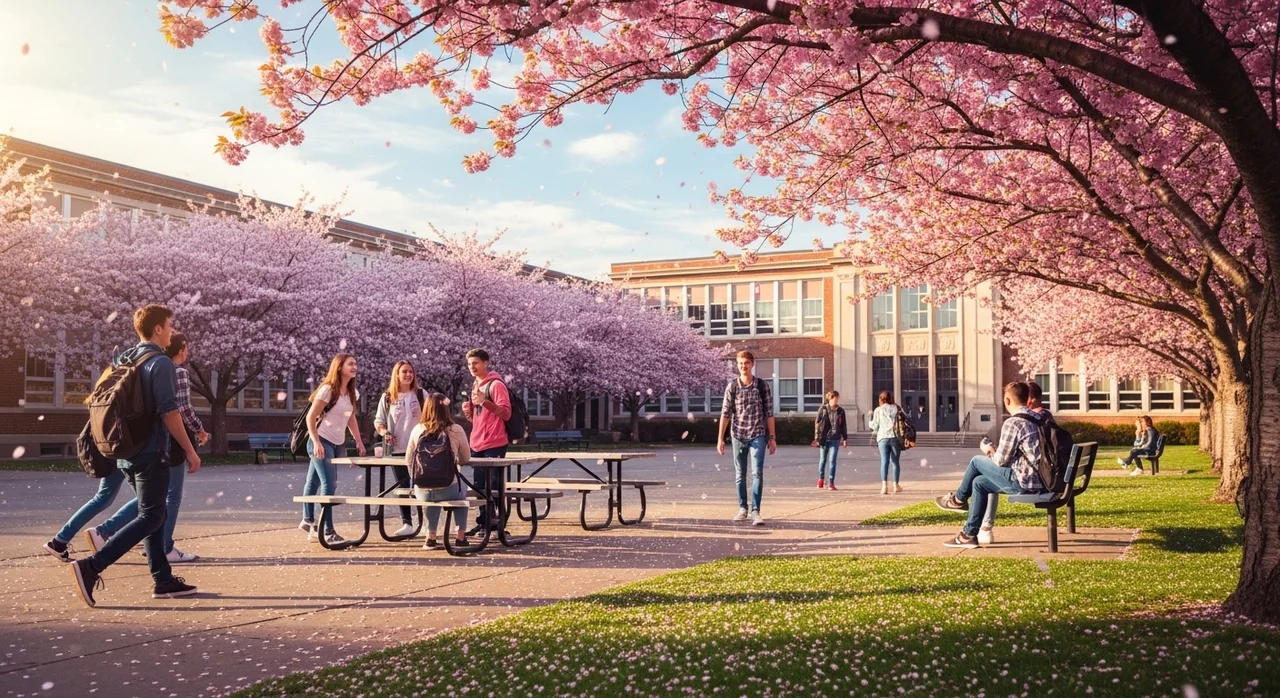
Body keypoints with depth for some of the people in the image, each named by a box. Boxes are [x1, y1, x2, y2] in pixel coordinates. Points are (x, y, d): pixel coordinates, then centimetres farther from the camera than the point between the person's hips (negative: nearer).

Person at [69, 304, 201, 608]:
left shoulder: (122, 360, 12)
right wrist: (190, 450, -13)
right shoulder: (161, 363, -13)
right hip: (151, 452, -9)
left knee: (152, 514, 14)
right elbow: (169, 412, -18)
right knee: (150, 518, -4)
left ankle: (163, 580, 16)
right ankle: (92, 566, -14)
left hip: (127, 452, 9)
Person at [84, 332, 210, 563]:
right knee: (172, 496, 2)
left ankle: (103, 531, 7)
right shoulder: (179, 373, -10)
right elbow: (184, 408, -17)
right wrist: (199, 431, -3)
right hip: (172, 441, -8)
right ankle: (165, 548, 7)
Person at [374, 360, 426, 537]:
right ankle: (406, 523, 10)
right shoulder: (387, 398, 4)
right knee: (402, 486, 4)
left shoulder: (420, 394, 3)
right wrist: (384, 432, -13)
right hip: (397, 449, 1)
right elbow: (378, 421, 8)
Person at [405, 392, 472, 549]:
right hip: (448, 490, -2)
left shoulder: (417, 430, -3)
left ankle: (431, 537, 31)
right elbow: (465, 459, 5)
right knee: (462, 488, 33)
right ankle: (461, 537, 32)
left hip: (422, 491, 2)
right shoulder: (456, 430, -8)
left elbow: (408, 461, 6)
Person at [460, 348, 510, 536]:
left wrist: (484, 401, -26)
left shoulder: (496, 384, -9)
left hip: (493, 446, -8)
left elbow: (506, 413, -16)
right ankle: (483, 523, 20)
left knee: (492, 487, -6)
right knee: (479, 487, 12)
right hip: (476, 445, 8)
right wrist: (468, 411, 3)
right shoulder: (475, 385, 16)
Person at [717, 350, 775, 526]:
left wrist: (772, 437, -1)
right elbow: (726, 413, 0)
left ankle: (755, 511, -10)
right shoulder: (732, 386, 0)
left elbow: (769, 413, 2)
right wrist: (720, 438, -4)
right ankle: (742, 508, 22)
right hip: (738, 436, 1)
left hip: (758, 435, -1)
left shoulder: (762, 386, -1)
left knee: (757, 473, -11)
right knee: (740, 475, 9)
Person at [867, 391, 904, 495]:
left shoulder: (878, 410, 4)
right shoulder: (897, 408, 8)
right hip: (895, 437, 1)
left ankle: (884, 485, -19)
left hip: (883, 437, -1)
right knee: (895, 461, 12)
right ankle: (896, 485, 18)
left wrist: (870, 418, 20)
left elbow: (874, 426, 5)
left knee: (884, 461, -5)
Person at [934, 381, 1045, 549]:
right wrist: (997, 450, 18)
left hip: (1024, 482, -8)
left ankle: (958, 499, 32)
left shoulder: (1012, 423, -16)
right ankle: (969, 534, 22)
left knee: (977, 461, 8)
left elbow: (1000, 460, -13)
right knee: (979, 482, 19)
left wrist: (990, 450, 8)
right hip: (1040, 479, 8)